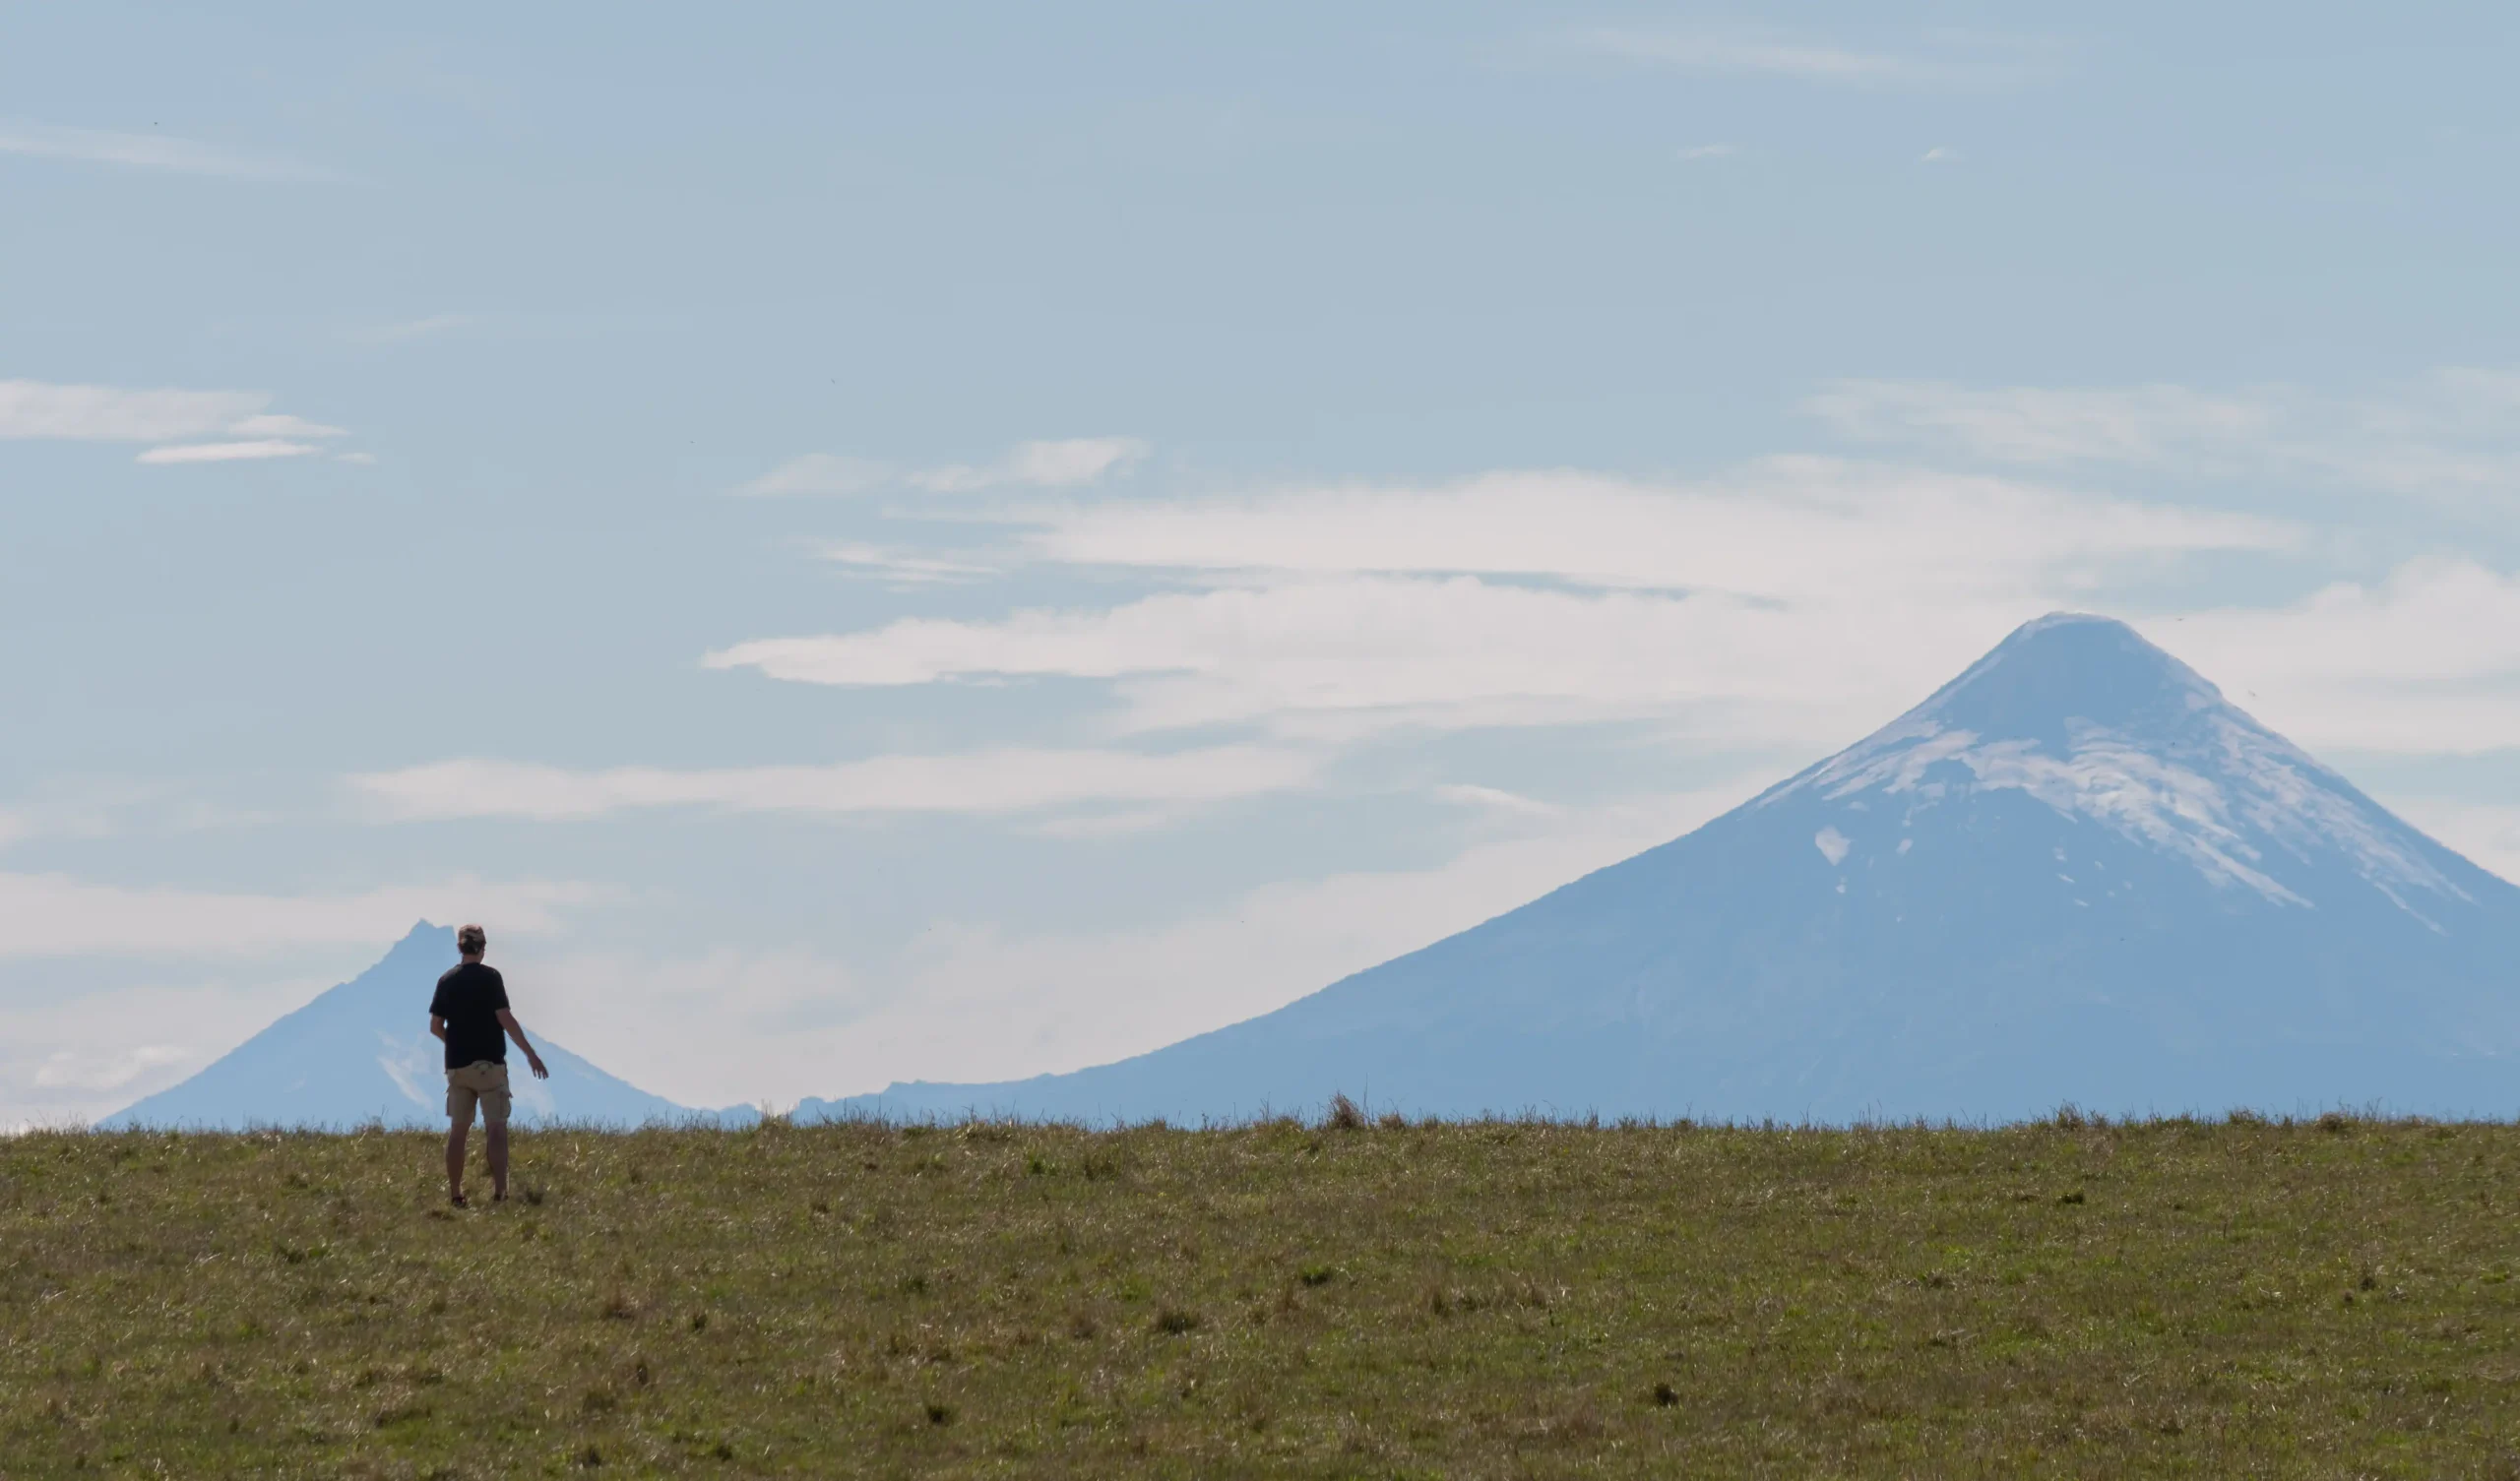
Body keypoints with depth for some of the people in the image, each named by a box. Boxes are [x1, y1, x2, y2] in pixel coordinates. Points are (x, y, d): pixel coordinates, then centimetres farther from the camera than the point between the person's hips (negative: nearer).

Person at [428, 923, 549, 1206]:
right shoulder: (489, 977, -8)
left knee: (457, 1129, 8)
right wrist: (530, 1053, -8)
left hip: (457, 1064, 4)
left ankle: (455, 1195, 8)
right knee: (496, 1128, -3)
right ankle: (499, 1192, -13)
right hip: (489, 1063, -4)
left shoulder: (447, 981, 5)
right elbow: (505, 1019, -13)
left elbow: (435, 1026, 7)